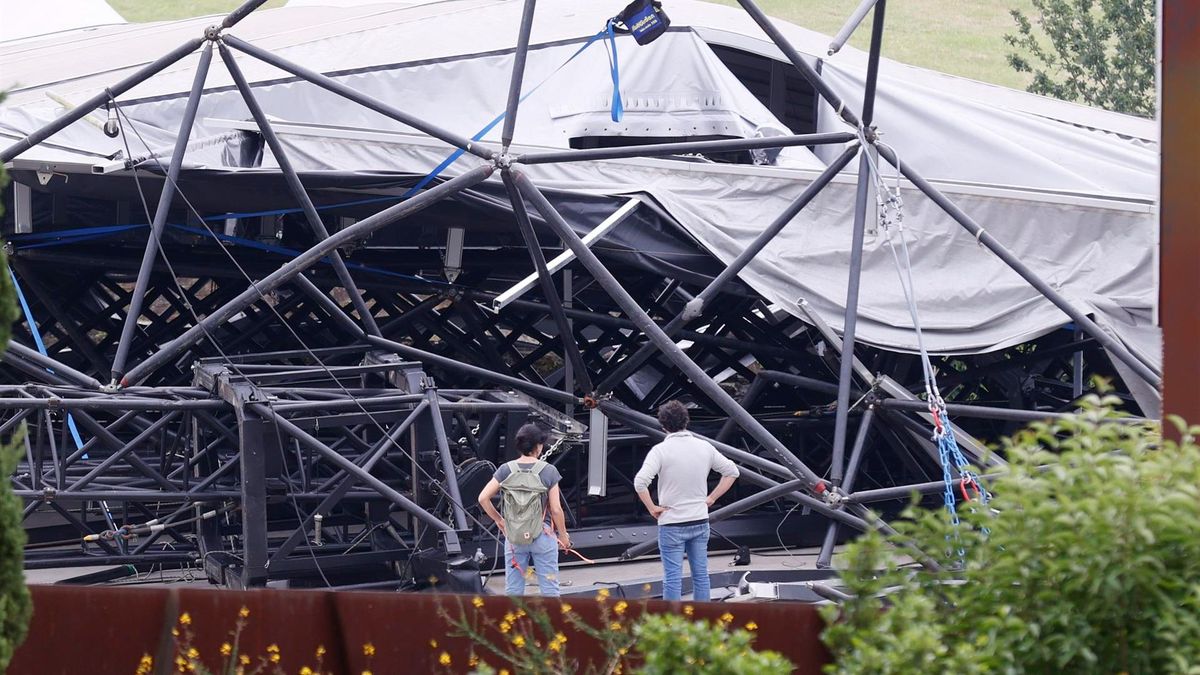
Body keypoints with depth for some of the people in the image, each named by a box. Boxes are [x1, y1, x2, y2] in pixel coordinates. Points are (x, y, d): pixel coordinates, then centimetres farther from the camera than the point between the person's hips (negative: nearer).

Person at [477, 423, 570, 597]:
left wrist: (498, 519, 10)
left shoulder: (506, 470, -3)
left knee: (513, 588, 10)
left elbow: (483, 498, -5)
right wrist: (563, 535, 7)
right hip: (542, 536, -2)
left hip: (514, 537, 2)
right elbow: (556, 509, -7)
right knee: (549, 587, 5)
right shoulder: (548, 471, -9)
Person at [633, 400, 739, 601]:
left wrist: (652, 508, -10)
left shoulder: (661, 450, -12)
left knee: (673, 578, -1)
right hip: (700, 521, 4)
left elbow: (640, 482, -23)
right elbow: (732, 471, 10)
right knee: (701, 575, 11)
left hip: (672, 524, -4)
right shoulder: (704, 447, 2)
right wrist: (711, 498, 11)